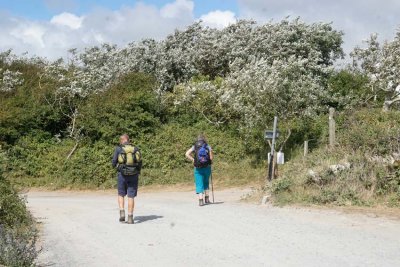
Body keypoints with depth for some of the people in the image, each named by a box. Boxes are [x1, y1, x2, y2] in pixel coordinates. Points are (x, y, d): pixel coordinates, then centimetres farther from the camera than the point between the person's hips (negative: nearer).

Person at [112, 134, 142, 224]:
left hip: (122, 174, -1)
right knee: (131, 196, 5)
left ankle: (122, 212, 1)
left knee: (121, 194, 17)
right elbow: (140, 163, 6)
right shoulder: (136, 149, 6)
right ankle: (130, 217, 1)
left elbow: (114, 163, 0)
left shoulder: (118, 149, -1)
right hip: (134, 175, 1)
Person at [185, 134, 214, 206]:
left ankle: (201, 200, -11)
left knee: (199, 185, 2)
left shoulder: (194, 147, 2)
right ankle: (207, 199, 20)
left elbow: (187, 154, -8)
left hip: (198, 168, -1)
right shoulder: (208, 146, 0)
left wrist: (193, 160, 0)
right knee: (206, 183, 21)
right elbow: (211, 157, -8)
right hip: (207, 167, 1)